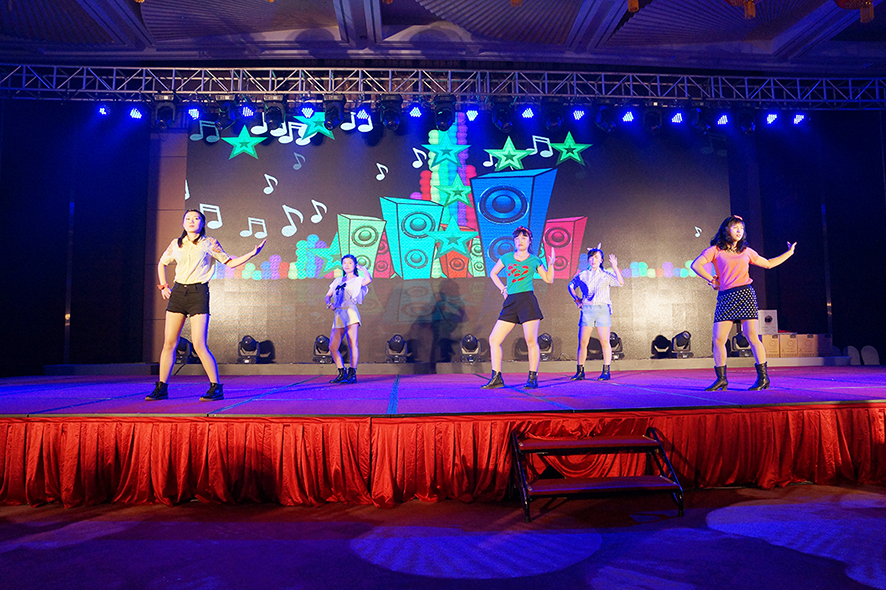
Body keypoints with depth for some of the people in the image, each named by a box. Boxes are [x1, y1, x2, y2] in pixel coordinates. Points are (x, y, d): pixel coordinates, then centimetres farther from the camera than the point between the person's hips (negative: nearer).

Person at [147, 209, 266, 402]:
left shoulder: (209, 243, 2)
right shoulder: (176, 244, 11)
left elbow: (230, 262, 5)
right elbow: (162, 263, 27)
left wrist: (252, 253, -6)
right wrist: (164, 286, 16)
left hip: (198, 293, -4)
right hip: (178, 292, 4)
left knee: (199, 346, -11)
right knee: (169, 343, 4)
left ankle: (216, 388, -2)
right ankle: (161, 388, 16)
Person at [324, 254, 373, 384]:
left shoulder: (358, 280, 8)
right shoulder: (338, 280, 25)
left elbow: (369, 279, -15)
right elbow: (328, 295, 26)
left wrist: (363, 268, 3)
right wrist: (329, 303, 3)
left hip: (350, 311, -6)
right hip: (338, 314, 6)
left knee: (353, 344, -13)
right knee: (332, 347, 1)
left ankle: (352, 375, -10)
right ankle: (342, 373, 13)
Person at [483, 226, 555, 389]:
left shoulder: (534, 260, 7)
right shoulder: (506, 257, 13)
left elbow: (549, 280, 9)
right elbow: (493, 273, 26)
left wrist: (551, 263, -4)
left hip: (527, 301, -3)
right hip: (510, 302, 4)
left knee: (531, 341, -6)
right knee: (494, 340, -1)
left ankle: (533, 378, 6)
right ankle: (496, 378, 7)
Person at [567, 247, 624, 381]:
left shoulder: (606, 275, 4)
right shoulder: (582, 275, 10)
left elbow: (621, 283, -11)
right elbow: (571, 286, 24)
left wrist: (615, 267, -18)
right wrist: (577, 300, 12)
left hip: (602, 309, -2)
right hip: (587, 310, 2)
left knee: (604, 341, -2)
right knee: (583, 342, 0)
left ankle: (606, 372, 5)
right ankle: (580, 371, 7)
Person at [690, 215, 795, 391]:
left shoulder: (746, 251, 14)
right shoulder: (715, 250, 6)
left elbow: (768, 264, 26)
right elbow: (696, 265, -6)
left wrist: (789, 252, 28)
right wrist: (712, 281, -3)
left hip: (744, 295, 1)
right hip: (725, 297, -1)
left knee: (752, 336, -5)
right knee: (718, 339, -4)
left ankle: (763, 377, 4)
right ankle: (721, 379, 8)